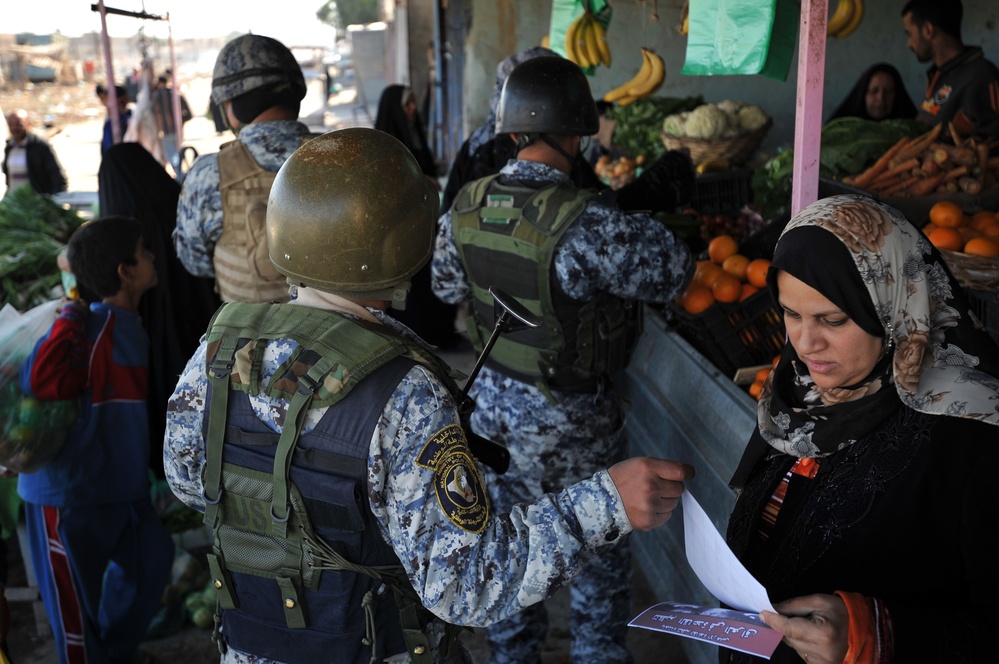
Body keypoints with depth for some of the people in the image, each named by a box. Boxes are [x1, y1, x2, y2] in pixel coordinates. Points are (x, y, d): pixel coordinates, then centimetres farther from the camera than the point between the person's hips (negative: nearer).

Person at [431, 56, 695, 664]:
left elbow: (447, 287, 8)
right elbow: (675, 272, -20)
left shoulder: (466, 208, -7)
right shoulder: (587, 223, -29)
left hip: (493, 398, 6)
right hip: (569, 416, -6)